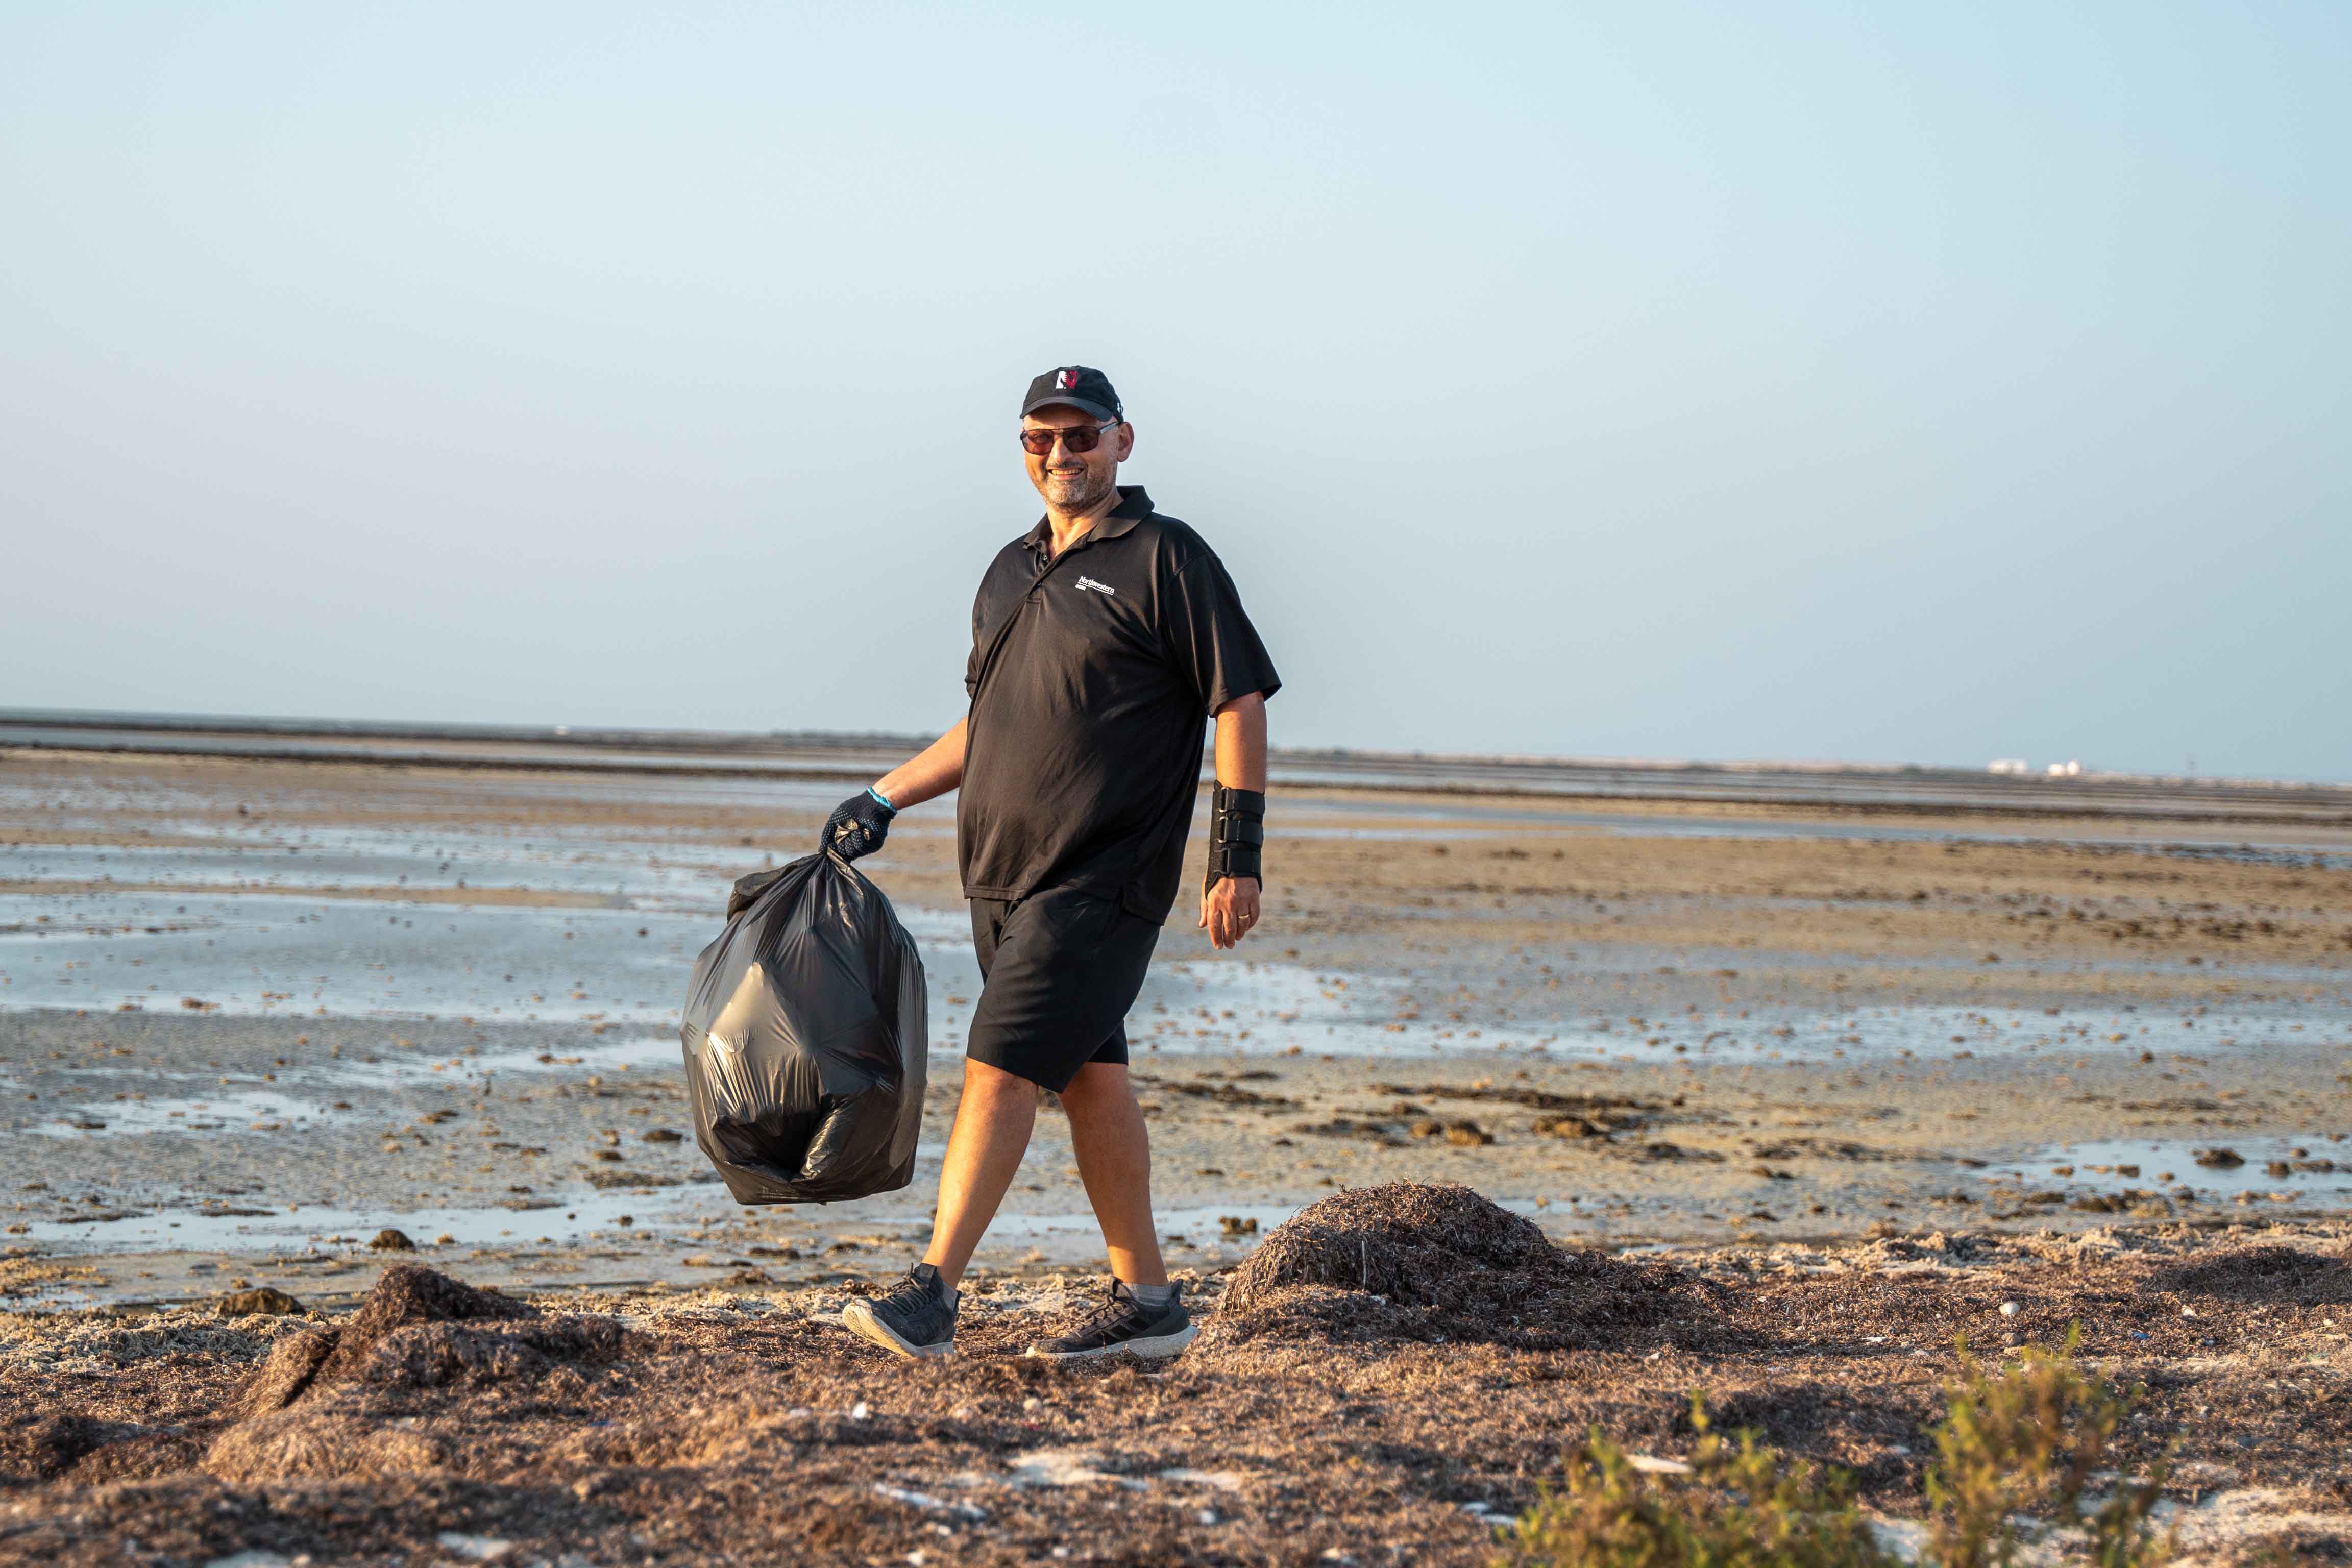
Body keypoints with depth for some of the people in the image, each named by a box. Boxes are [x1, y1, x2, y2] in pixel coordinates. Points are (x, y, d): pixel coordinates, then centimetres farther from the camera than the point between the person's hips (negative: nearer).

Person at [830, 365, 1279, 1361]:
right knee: (1089, 1080, 9)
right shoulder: (1011, 572, 18)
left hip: (1100, 884, -7)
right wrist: (883, 801, 23)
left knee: (1000, 1069, -13)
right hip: (1000, 872, 7)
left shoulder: (1166, 559, -4)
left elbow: (1241, 704, -7)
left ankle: (931, 1296, -14)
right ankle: (1145, 1301, 15)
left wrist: (1238, 856, -13)